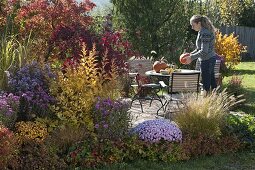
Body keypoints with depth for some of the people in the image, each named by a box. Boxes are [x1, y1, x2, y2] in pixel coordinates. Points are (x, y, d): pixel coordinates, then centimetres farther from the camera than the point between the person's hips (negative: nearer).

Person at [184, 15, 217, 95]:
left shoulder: (205, 33, -19)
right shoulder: (201, 32, 11)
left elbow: (204, 51, -23)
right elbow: (199, 48, 19)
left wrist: (191, 57, -18)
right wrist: (191, 54, 6)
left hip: (207, 60, -10)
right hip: (211, 59, 10)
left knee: (206, 83, -3)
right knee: (211, 81, 15)